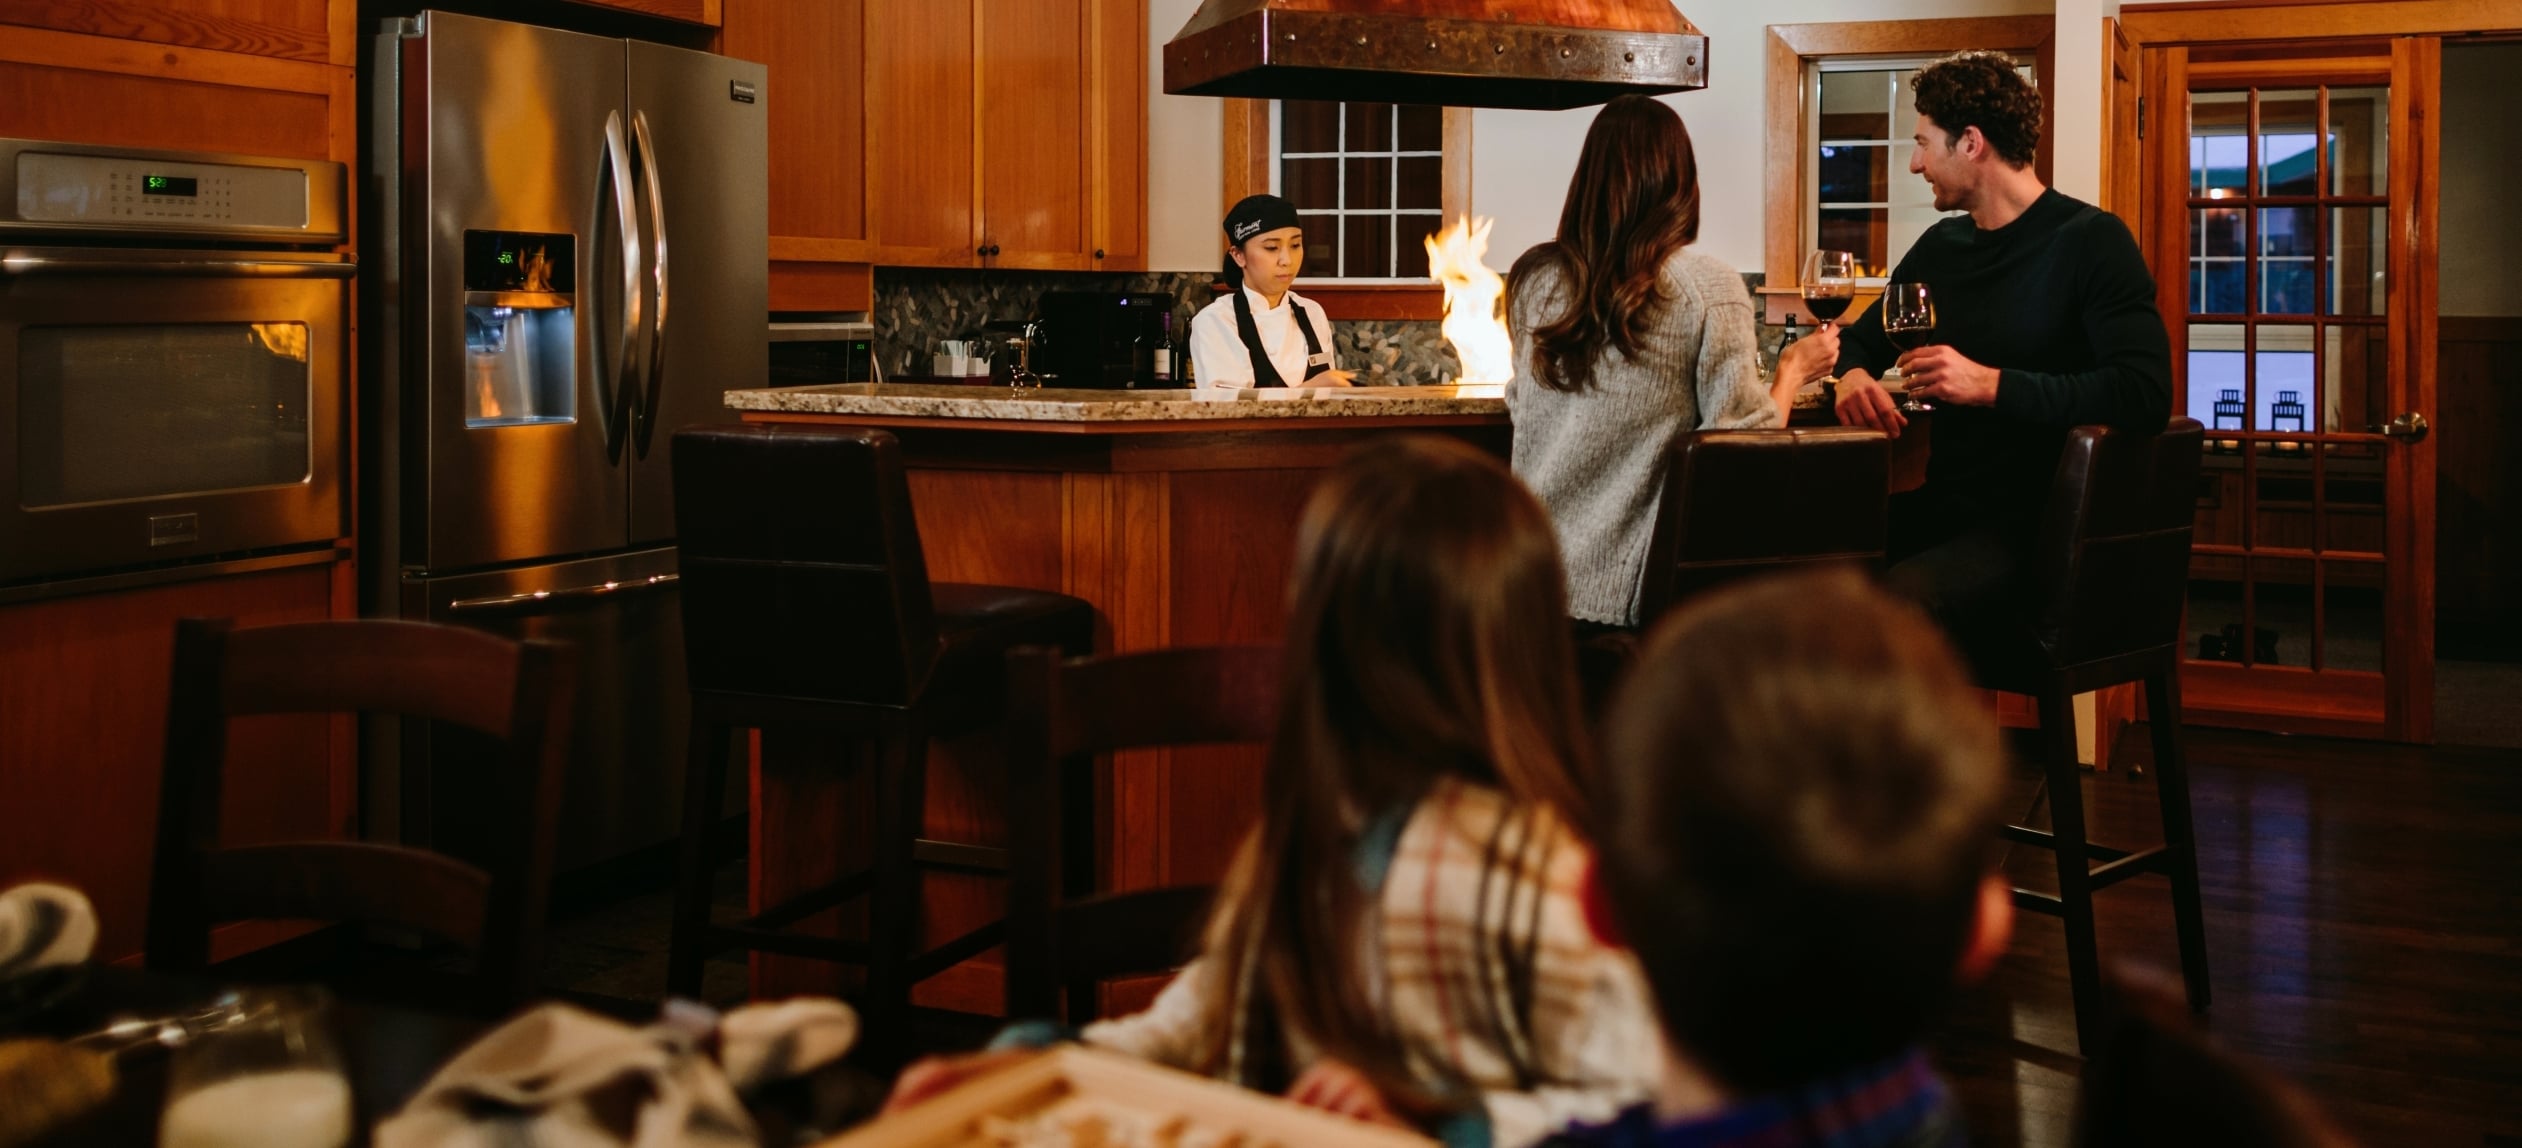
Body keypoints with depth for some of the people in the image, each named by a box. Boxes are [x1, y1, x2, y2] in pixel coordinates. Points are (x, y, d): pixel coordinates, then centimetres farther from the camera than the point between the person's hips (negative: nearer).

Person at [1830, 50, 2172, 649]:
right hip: (1937, 508, 7)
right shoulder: (1940, 245, 16)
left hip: (2032, 525, -7)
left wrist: (1992, 385, -23)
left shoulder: (2089, 239, -5)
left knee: (1891, 607, -37)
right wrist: (1853, 375, 1)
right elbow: (1859, 340, 27)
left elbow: (2146, 394, -18)